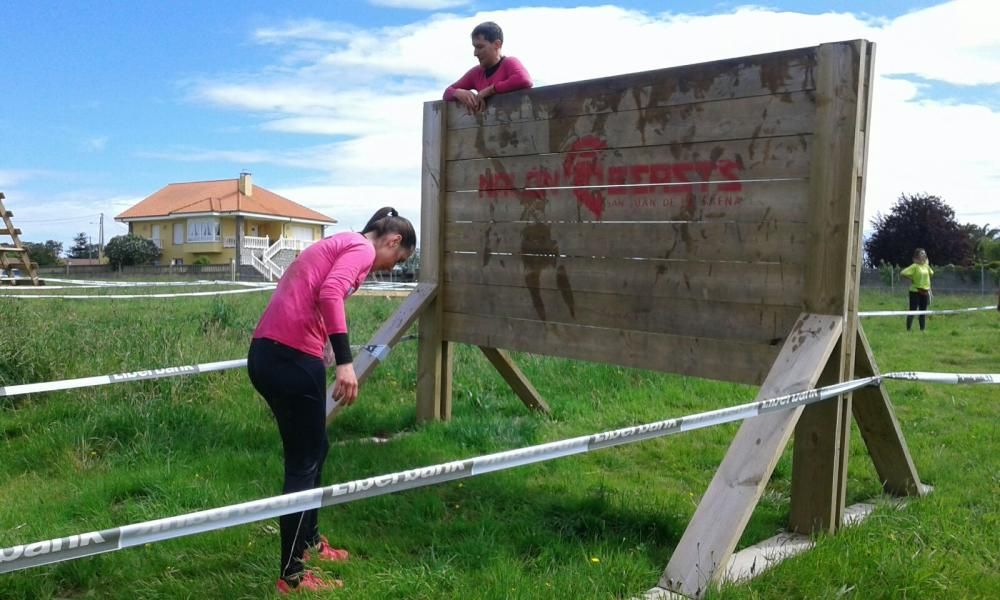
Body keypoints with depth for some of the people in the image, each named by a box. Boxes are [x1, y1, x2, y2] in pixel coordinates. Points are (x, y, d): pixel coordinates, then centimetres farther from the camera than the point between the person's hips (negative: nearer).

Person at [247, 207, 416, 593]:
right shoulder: (362, 248, -3)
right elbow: (329, 295, -22)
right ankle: (291, 576, 12)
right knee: (304, 463, 2)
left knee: (313, 449, 23)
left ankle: (309, 540, 39)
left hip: (266, 354, 10)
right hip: (291, 358, -10)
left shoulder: (339, 244, 26)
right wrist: (344, 362, -25)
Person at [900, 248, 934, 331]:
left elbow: (931, 273, 27)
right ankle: (908, 330, 2)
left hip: (925, 292, 6)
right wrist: (911, 279, -12)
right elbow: (902, 273, -21)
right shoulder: (914, 266, -12)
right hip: (915, 291, -6)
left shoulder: (926, 266, 7)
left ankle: (922, 330, 16)